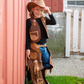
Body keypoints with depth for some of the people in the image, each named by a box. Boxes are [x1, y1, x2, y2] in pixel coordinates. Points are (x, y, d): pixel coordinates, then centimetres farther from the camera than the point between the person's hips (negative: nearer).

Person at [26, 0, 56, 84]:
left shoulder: (43, 19, 6)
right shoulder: (29, 21, -10)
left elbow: (54, 22, -5)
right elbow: (27, 36, -10)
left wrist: (49, 13, -17)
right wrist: (27, 48, -14)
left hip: (44, 47, 6)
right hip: (35, 47, -6)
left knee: (46, 63, 18)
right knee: (36, 66, 2)